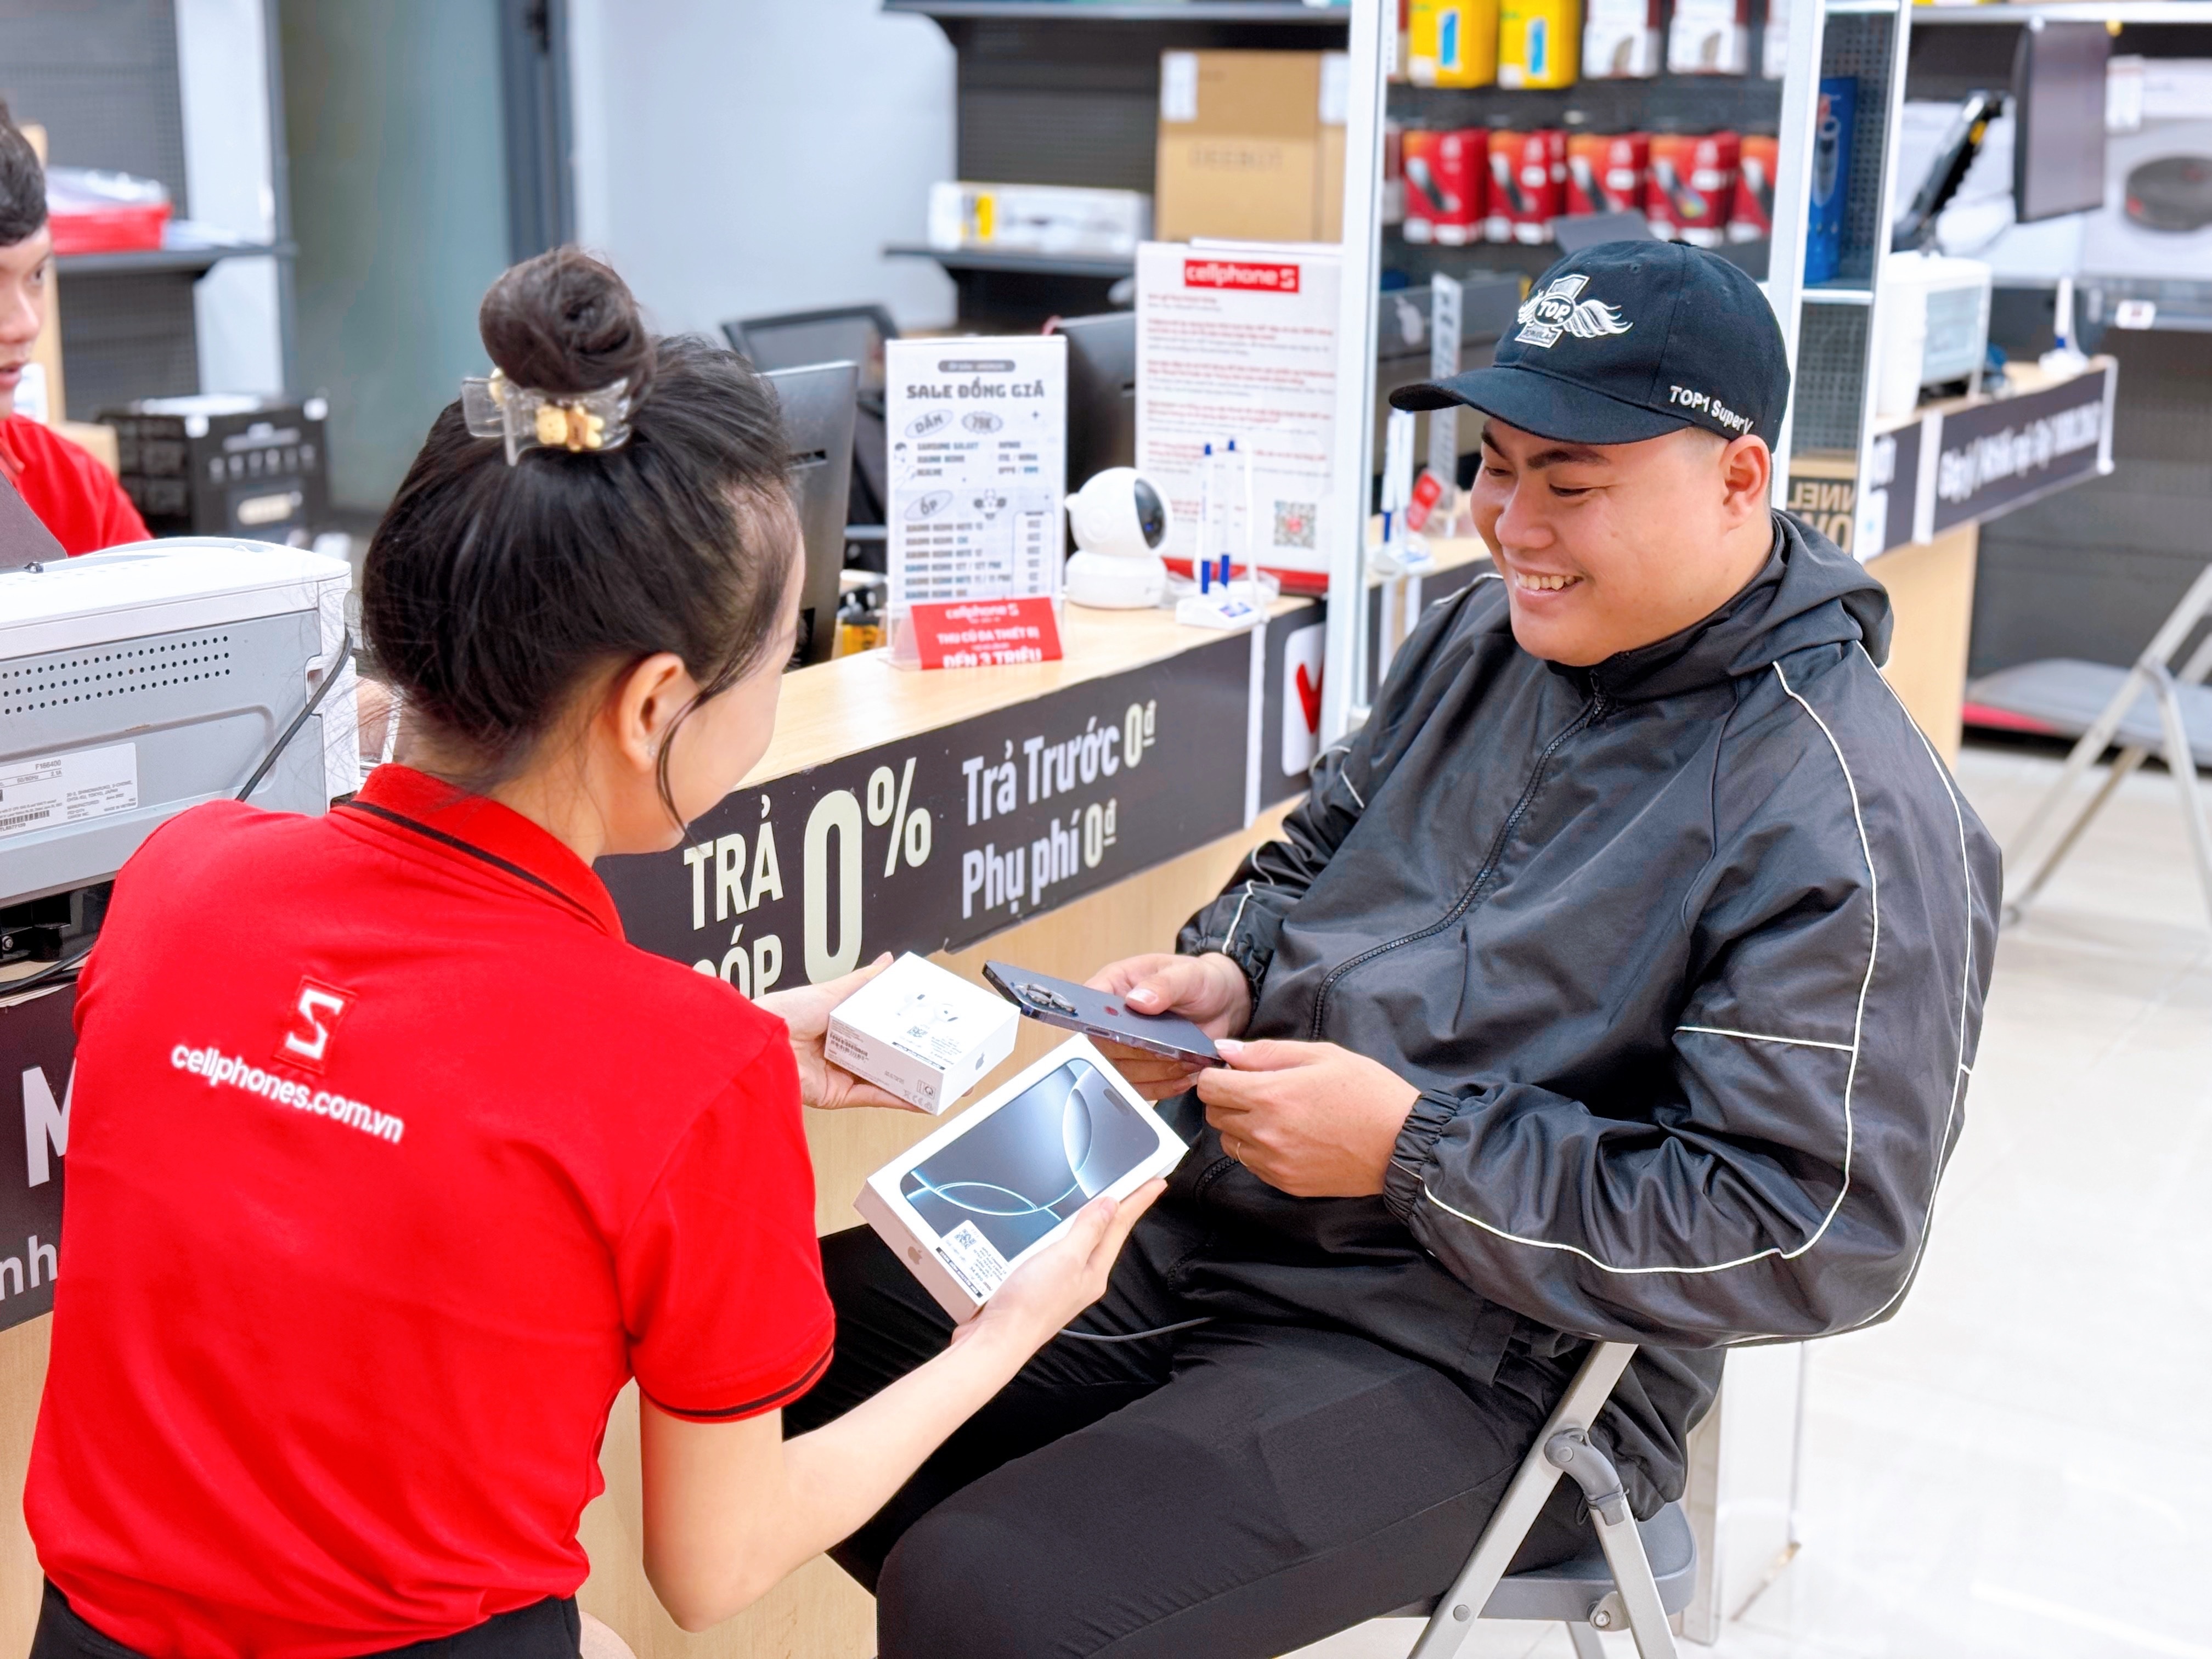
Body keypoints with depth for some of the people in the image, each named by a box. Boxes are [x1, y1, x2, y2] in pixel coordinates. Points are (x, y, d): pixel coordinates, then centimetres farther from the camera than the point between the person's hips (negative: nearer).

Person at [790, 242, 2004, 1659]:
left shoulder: (1853, 823, -17)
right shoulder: (1494, 634, 8)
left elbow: (1814, 1237, -21)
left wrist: (1414, 1149, -22)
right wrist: (1225, 971, -1)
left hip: (1482, 1368, -8)